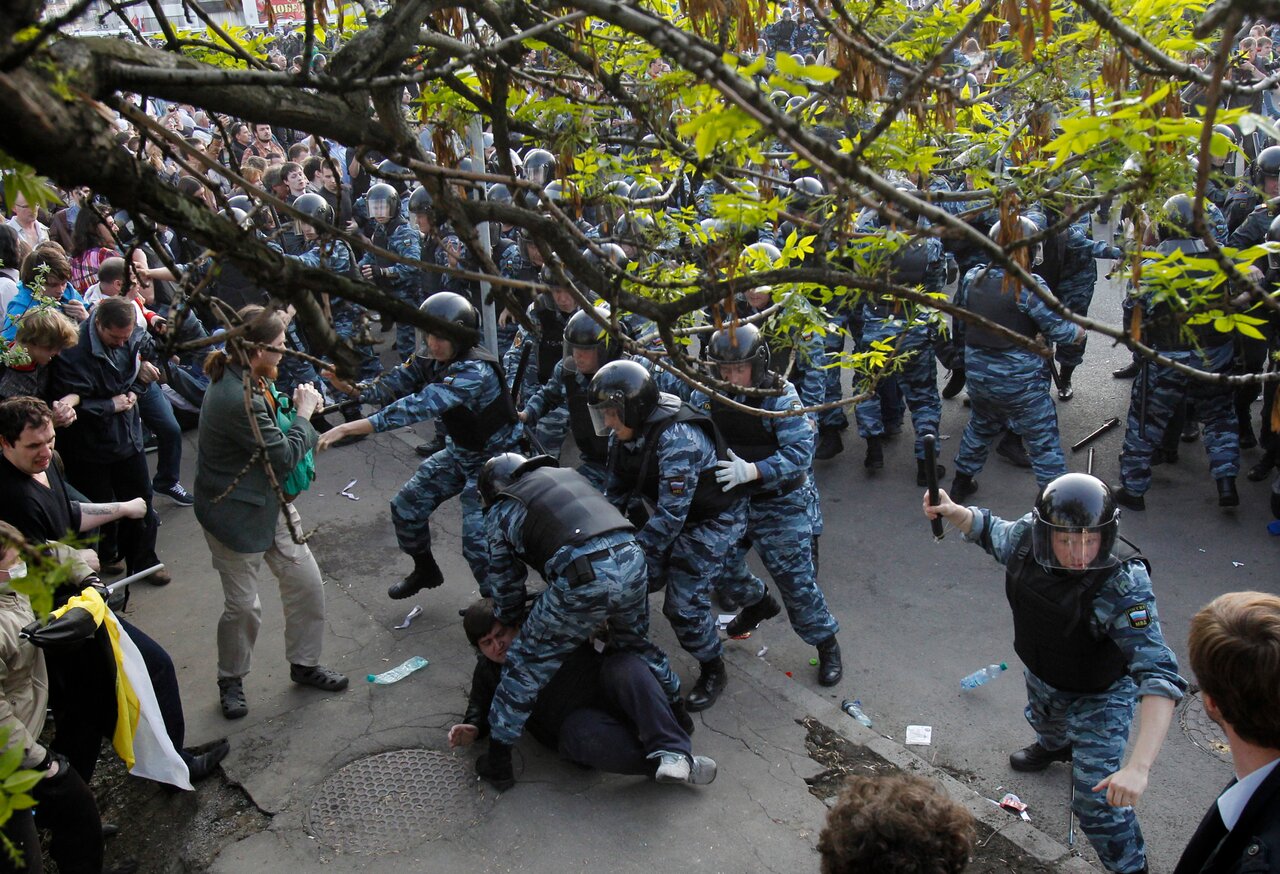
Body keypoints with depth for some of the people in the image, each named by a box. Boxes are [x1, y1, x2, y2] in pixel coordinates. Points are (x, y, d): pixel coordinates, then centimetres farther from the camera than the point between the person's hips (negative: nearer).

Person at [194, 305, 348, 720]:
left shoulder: (249, 381, 0)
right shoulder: (237, 399, -30)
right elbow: (284, 455, -22)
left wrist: (295, 406, -3)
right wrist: (303, 414, -9)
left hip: (271, 502, 9)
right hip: (235, 513, -9)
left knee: (306, 583, 12)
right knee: (243, 605, 5)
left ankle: (304, 664, 30)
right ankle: (231, 680, 29)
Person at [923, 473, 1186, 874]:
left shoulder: (1123, 584, -42)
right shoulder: (1026, 537, -28)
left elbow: (1160, 679, -46)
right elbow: (989, 530, -1)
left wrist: (1138, 767, -55)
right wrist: (953, 511, -22)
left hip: (1099, 696, -6)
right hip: (1041, 676, 6)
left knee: (1097, 803, -6)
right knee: (1044, 722, 36)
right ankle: (1054, 747, 73)